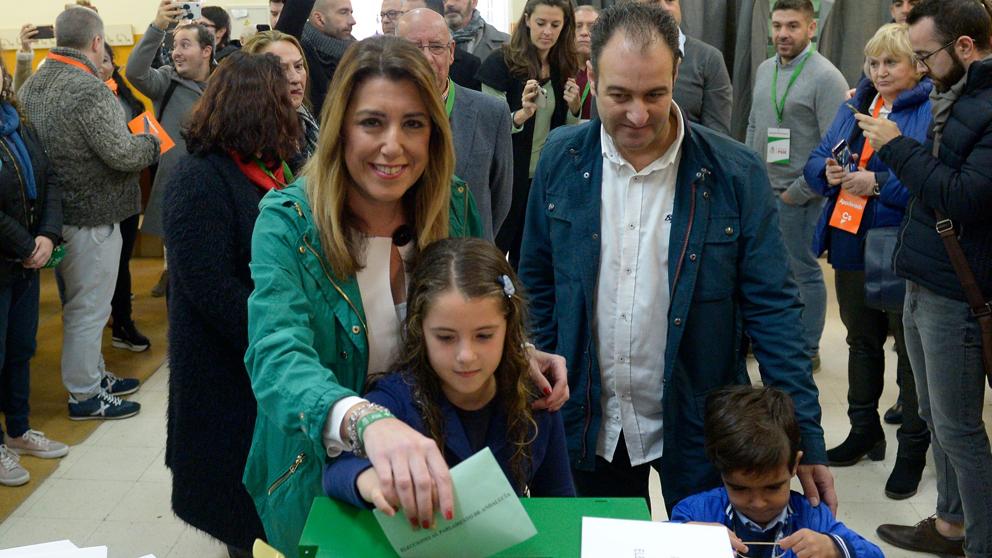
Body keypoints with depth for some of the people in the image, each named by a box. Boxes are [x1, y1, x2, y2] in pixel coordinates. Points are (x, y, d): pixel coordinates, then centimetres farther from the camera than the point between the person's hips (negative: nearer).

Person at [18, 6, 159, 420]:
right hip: (92, 216, -9)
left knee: (83, 303, 21)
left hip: (57, 211, 9)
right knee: (88, 308, 3)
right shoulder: (90, 91, -21)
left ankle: (94, 375, 35)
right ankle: (84, 396, 15)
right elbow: (123, 155, -21)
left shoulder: (31, 86, 6)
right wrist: (152, 142, -1)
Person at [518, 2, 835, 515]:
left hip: (695, 427, -2)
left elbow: (771, 308, -9)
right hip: (589, 422, 2)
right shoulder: (562, 158, -5)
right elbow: (537, 284, 5)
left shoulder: (735, 174, -12)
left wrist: (807, 437, -11)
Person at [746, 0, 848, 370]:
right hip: (760, 192, 7)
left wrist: (797, 193, -14)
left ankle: (808, 351, 16)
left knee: (803, 272, 3)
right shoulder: (764, 70, 10)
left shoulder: (826, 78, -13)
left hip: (798, 197, -7)